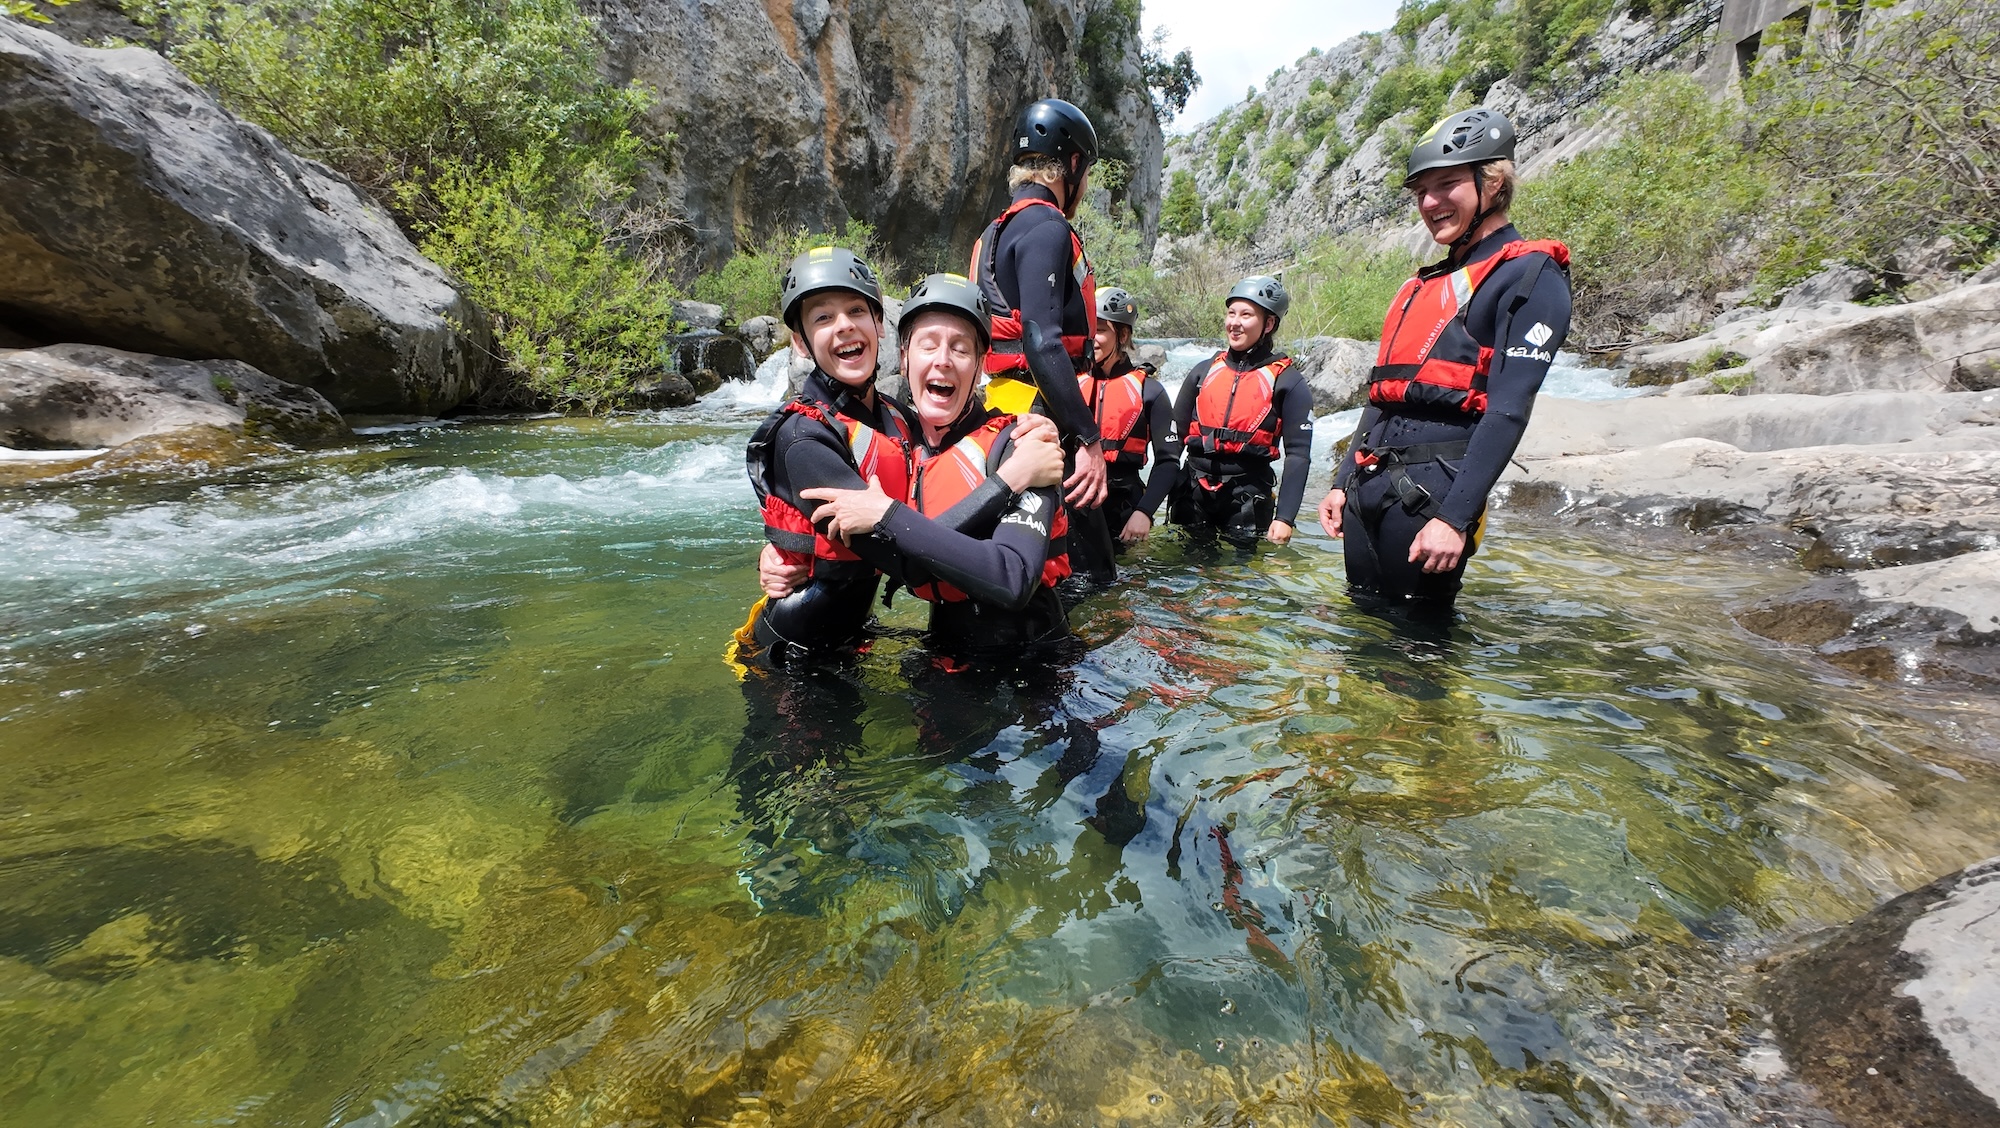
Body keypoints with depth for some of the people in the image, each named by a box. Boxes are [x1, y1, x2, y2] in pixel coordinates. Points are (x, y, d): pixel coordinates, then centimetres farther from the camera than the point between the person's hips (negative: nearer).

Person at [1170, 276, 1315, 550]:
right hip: (1193, 490, 3)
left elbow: (1298, 454, -6)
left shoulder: (1287, 383, -2)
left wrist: (1285, 517, -15)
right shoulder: (1203, 371, 9)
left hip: (1246, 496, -3)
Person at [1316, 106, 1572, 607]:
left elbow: (1508, 410, -14)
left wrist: (1455, 516, -21)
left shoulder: (1530, 275, -4)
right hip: (1368, 485, 8)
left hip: (1432, 488, -8)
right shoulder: (1423, 285, 22)